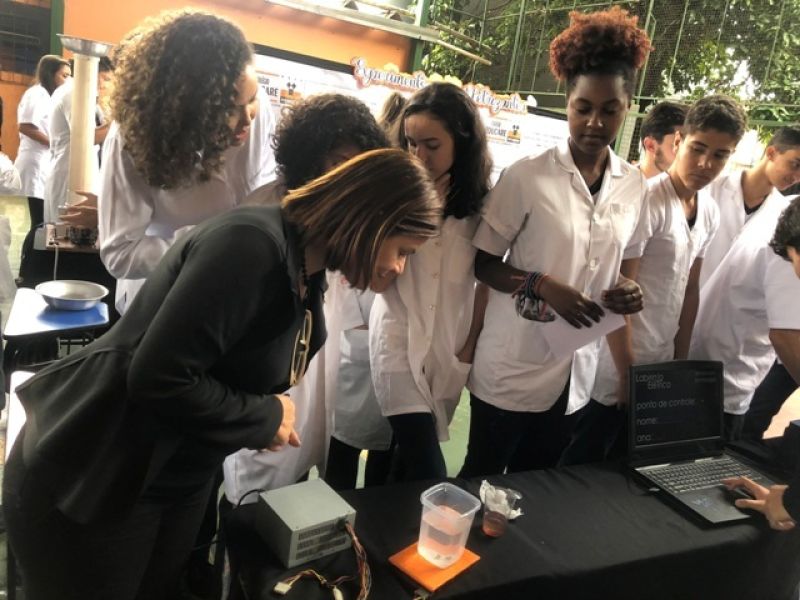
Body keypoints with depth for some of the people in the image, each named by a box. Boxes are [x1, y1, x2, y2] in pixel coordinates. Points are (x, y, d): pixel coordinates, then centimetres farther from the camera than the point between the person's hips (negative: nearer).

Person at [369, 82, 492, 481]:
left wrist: (469, 349, 3)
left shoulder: (480, 202, -1)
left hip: (450, 350, 2)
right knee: (428, 474, -11)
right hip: (399, 343, -2)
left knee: (407, 459, 14)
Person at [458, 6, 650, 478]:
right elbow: (483, 262, -7)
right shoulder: (527, 175, -12)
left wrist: (626, 291, -7)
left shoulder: (634, 185, 2)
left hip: (575, 372, 4)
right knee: (480, 480, 13)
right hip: (512, 367, -4)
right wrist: (543, 286, -23)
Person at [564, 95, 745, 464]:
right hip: (614, 366, -7)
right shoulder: (646, 200, -17)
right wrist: (627, 370, -15)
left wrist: (681, 361, 12)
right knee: (580, 466, 6)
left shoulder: (710, 212, 7)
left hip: (660, 367, 7)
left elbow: (690, 289, 13)